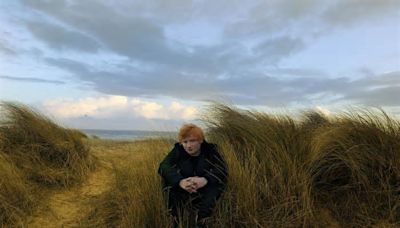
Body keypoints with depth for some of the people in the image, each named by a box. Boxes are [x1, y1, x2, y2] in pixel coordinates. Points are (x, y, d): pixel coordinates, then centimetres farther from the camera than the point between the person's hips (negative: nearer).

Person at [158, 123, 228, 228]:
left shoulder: (210, 150, -8)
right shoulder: (178, 150, -7)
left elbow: (222, 169, -20)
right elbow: (164, 166, -23)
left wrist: (205, 179, -41)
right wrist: (180, 181, -43)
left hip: (205, 191, 0)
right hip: (181, 190, 1)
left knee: (217, 181, -30)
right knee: (168, 180, -26)